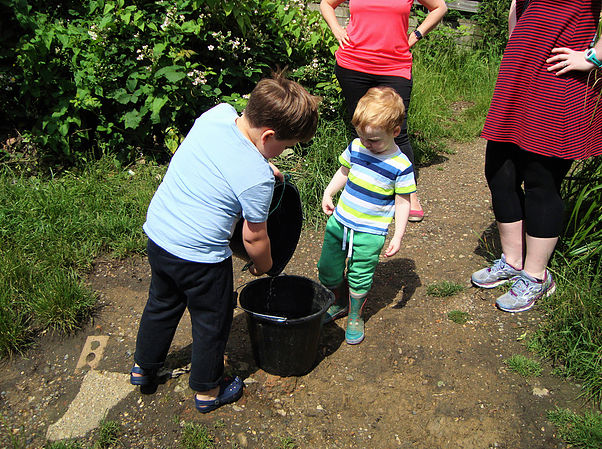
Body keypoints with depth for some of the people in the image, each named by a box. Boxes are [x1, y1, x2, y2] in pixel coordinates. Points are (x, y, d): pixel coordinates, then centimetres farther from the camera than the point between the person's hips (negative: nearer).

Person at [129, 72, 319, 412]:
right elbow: (254, 237, -12)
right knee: (212, 321, 18)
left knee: (162, 304, 29)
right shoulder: (257, 178, -26)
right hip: (199, 258, -7)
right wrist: (264, 265, 7)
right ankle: (208, 390, 39)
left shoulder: (217, 113, -9)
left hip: (156, 233, 7)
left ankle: (143, 367, 51)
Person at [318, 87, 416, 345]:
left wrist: (397, 237, -8)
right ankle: (340, 303, 40)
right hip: (339, 220, 5)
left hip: (370, 232, -5)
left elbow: (403, 203, -8)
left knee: (359, 277, 3)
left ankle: (355, 317, 29)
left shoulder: (401, 166, -15)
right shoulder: (356, 147, -3)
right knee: (327, 270, 12)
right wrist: (328, 193, 6)